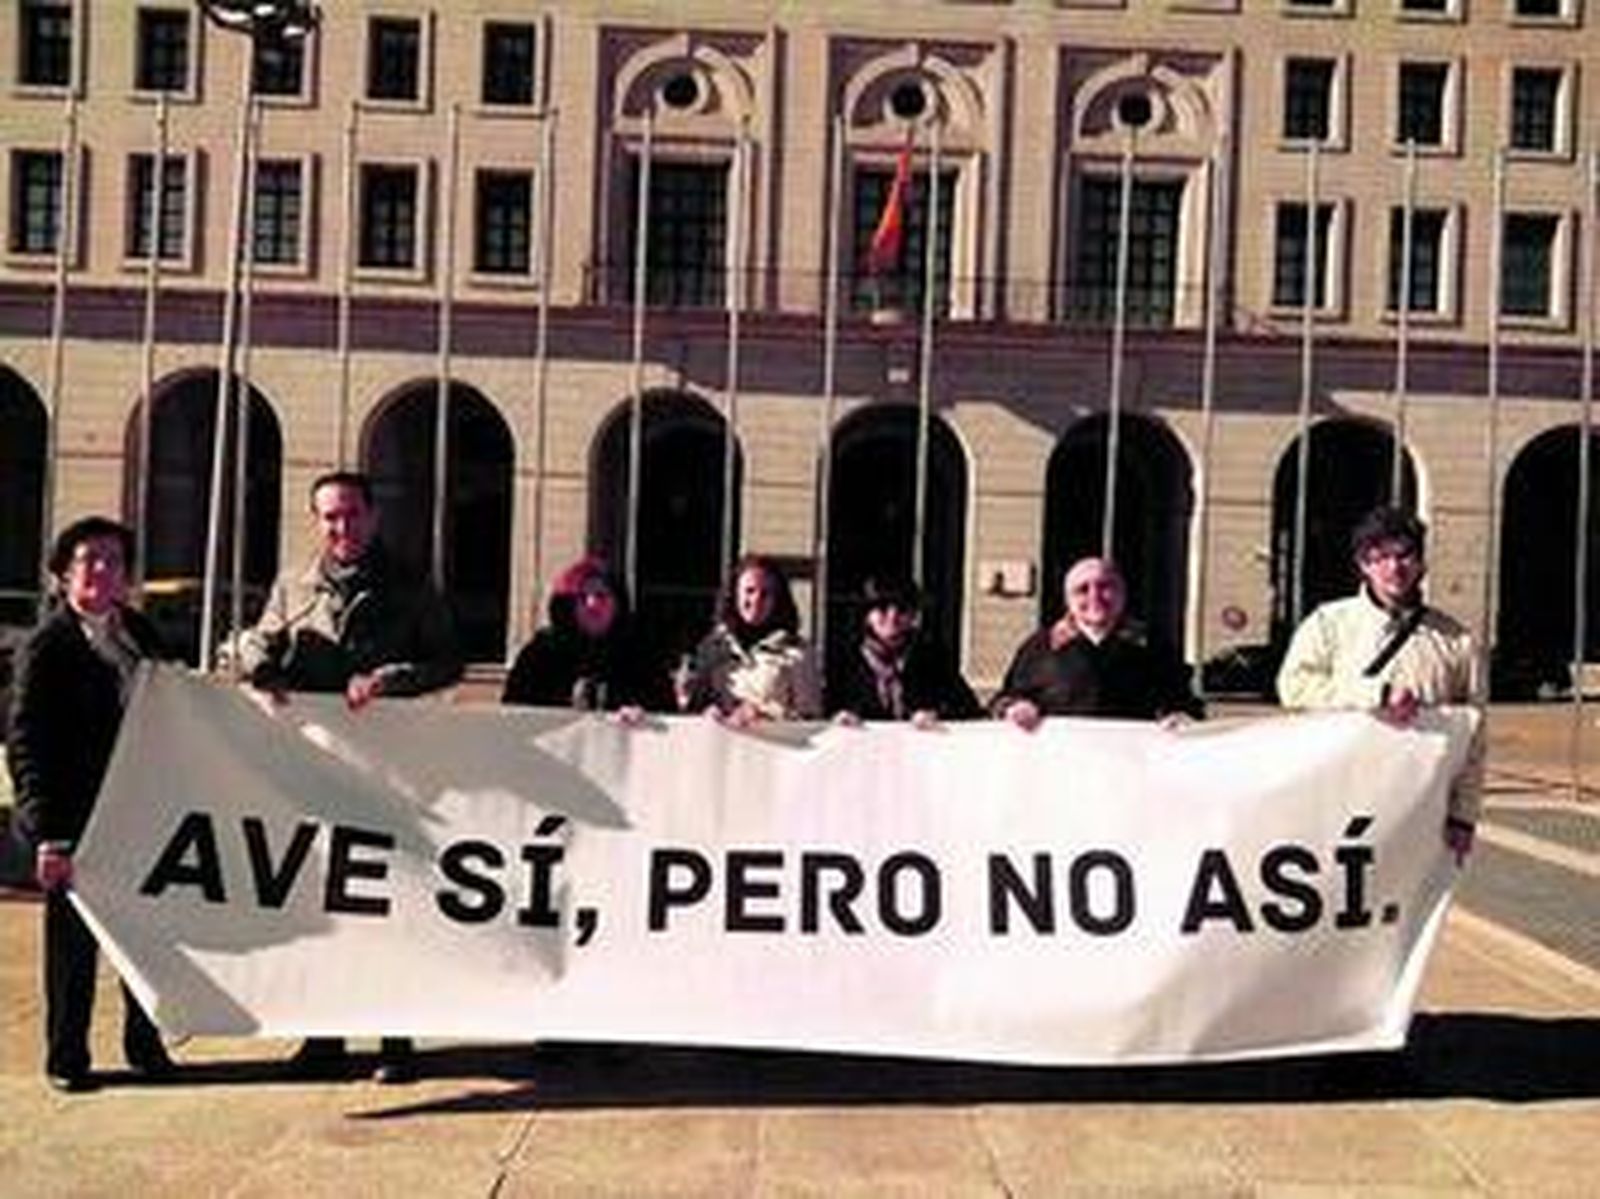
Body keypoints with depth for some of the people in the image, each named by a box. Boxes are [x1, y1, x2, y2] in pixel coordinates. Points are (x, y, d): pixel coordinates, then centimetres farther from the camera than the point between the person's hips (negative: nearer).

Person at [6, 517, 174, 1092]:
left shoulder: (141, 634, 8)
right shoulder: (46, 646, -8)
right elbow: (25, 744, -10)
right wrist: (46, 831, -18)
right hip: (76, 822, -5)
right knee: (72, 942, 8)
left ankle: (145, 1044, 28)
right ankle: (66, 1056, 23)